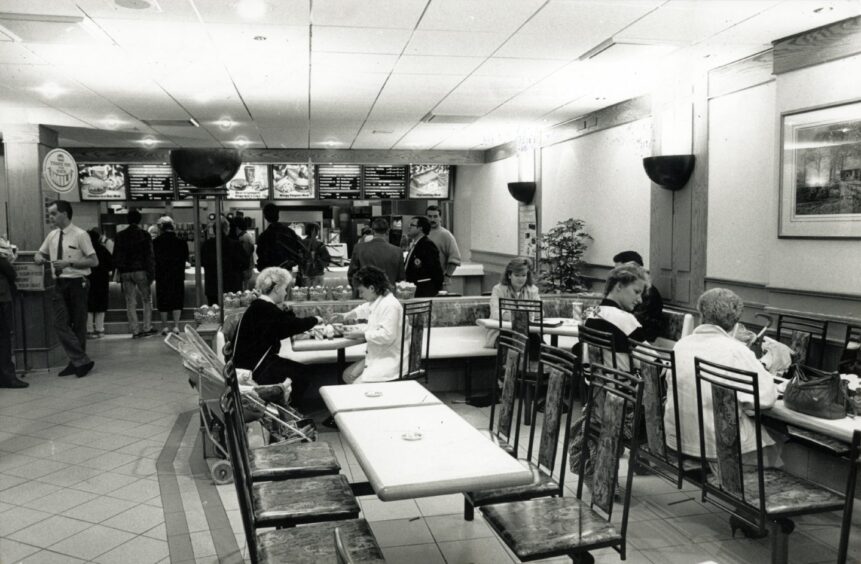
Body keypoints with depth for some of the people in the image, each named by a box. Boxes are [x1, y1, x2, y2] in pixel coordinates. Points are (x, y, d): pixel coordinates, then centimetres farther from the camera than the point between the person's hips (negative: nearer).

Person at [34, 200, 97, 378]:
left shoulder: (80, 235, -8)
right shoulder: (52, 235, 9)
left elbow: (94, 261, -12)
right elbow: (41, 254, 24)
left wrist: (69, 262, -19)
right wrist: (38, 258, 0)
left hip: (77, 283, -5)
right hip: (59, 284, 5)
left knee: (78, 325, 4)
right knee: (60, 324, -3)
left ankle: (77, 362, 15)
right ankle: (81, 361, 2)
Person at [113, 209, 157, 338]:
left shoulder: (120, 236, 7)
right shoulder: (144, 235, -3)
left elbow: (116, 256, 7)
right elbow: (149, 256, -6)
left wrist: (119, 270, 13)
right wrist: (151, 273, -4)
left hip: (125, 273, 3)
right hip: (140, 270, -3)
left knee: (130, 303, 5)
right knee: (147, 299, 8)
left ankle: (135, 330, 4)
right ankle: (147, 328, 2)